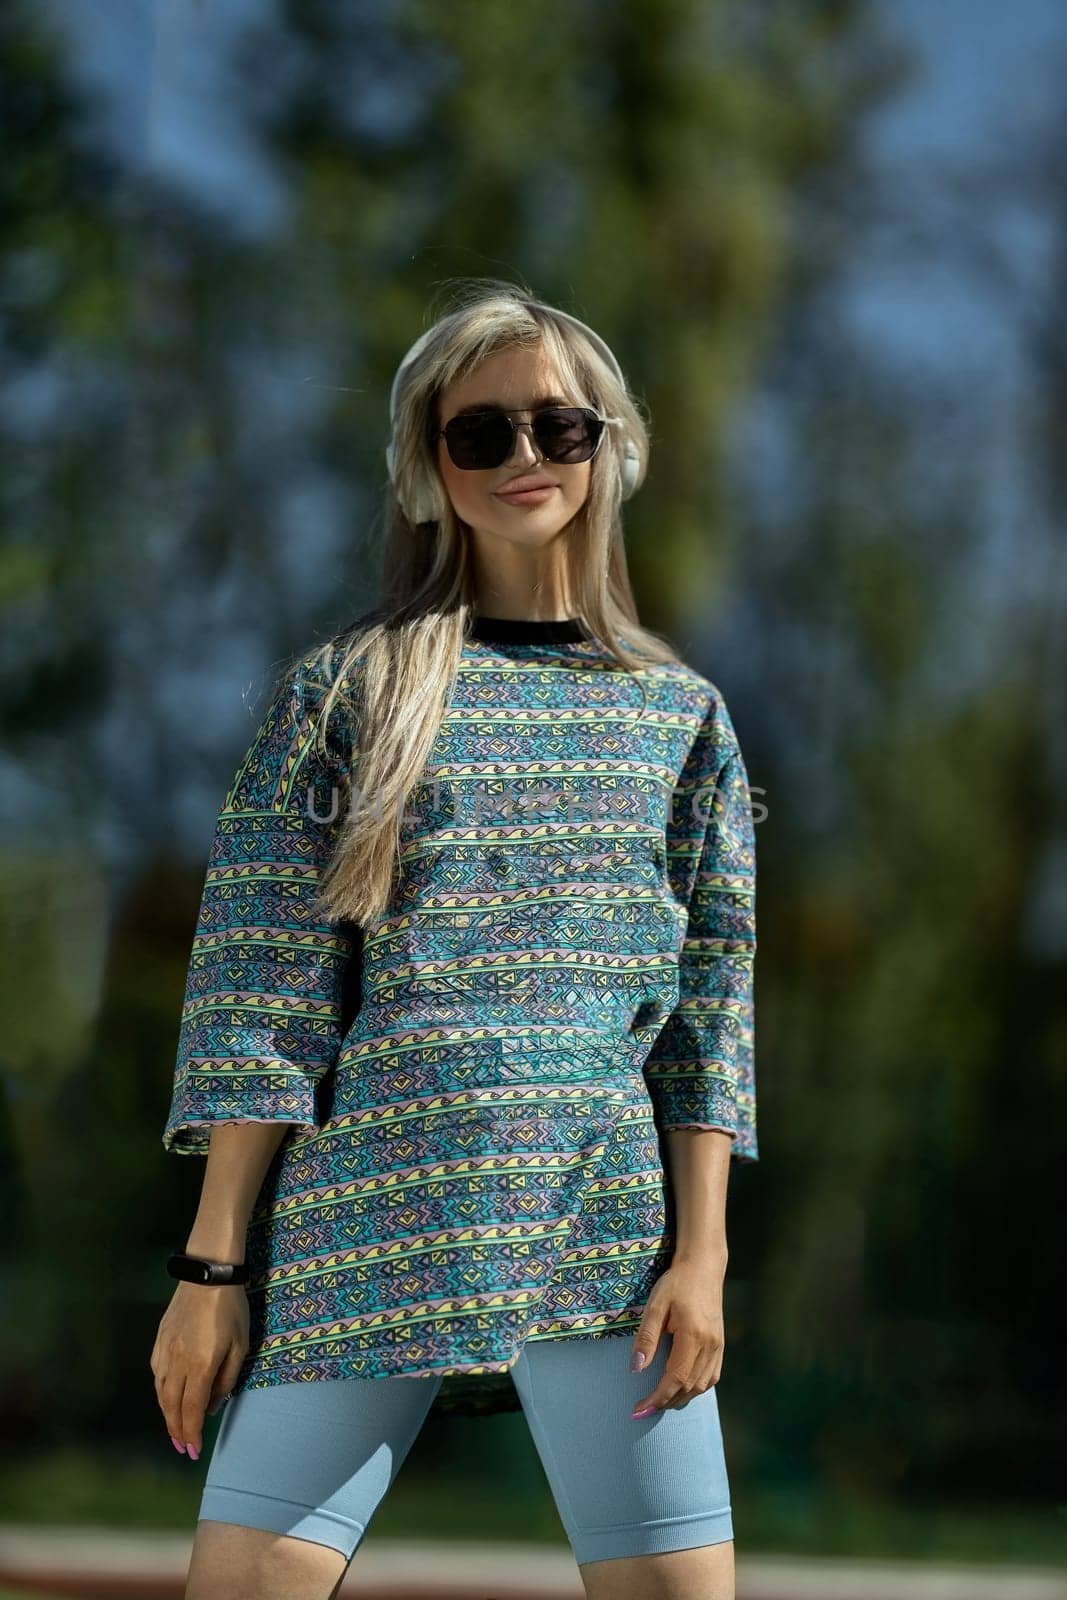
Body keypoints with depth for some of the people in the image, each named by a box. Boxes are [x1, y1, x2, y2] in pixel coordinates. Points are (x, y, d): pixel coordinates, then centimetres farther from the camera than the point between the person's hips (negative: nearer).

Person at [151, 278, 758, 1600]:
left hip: (604, 1228, 1)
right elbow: (255, 993, 3)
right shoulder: (345, 692, 10)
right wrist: (214, 1266, -3)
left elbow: (710, 1004, 10)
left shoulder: (680, 714, 15)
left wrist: (702, 1252, -2)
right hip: (364, 1216, -1)